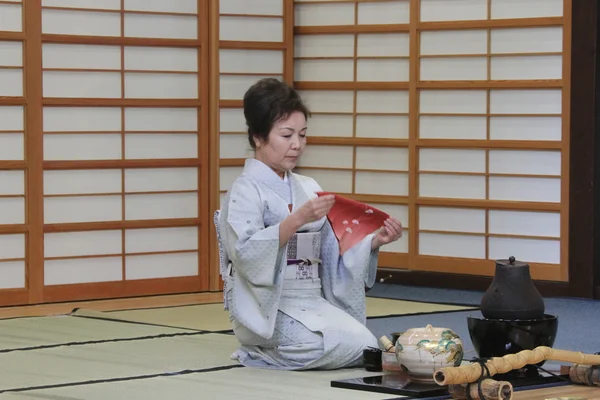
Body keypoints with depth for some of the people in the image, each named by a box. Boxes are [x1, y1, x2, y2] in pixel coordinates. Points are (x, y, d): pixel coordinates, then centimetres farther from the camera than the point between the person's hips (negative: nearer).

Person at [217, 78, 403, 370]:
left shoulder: (309, 189, 15)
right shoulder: (245, 191, -6)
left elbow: (333, 252, 12)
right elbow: (246, 253, -22)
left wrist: (373, 241, -5)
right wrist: (297, 220, -30)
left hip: (313, 302, 7)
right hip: (267, 308, -7)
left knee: (366, 344, -19)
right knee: (354, 347, -27)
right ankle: (257, 355, -2)